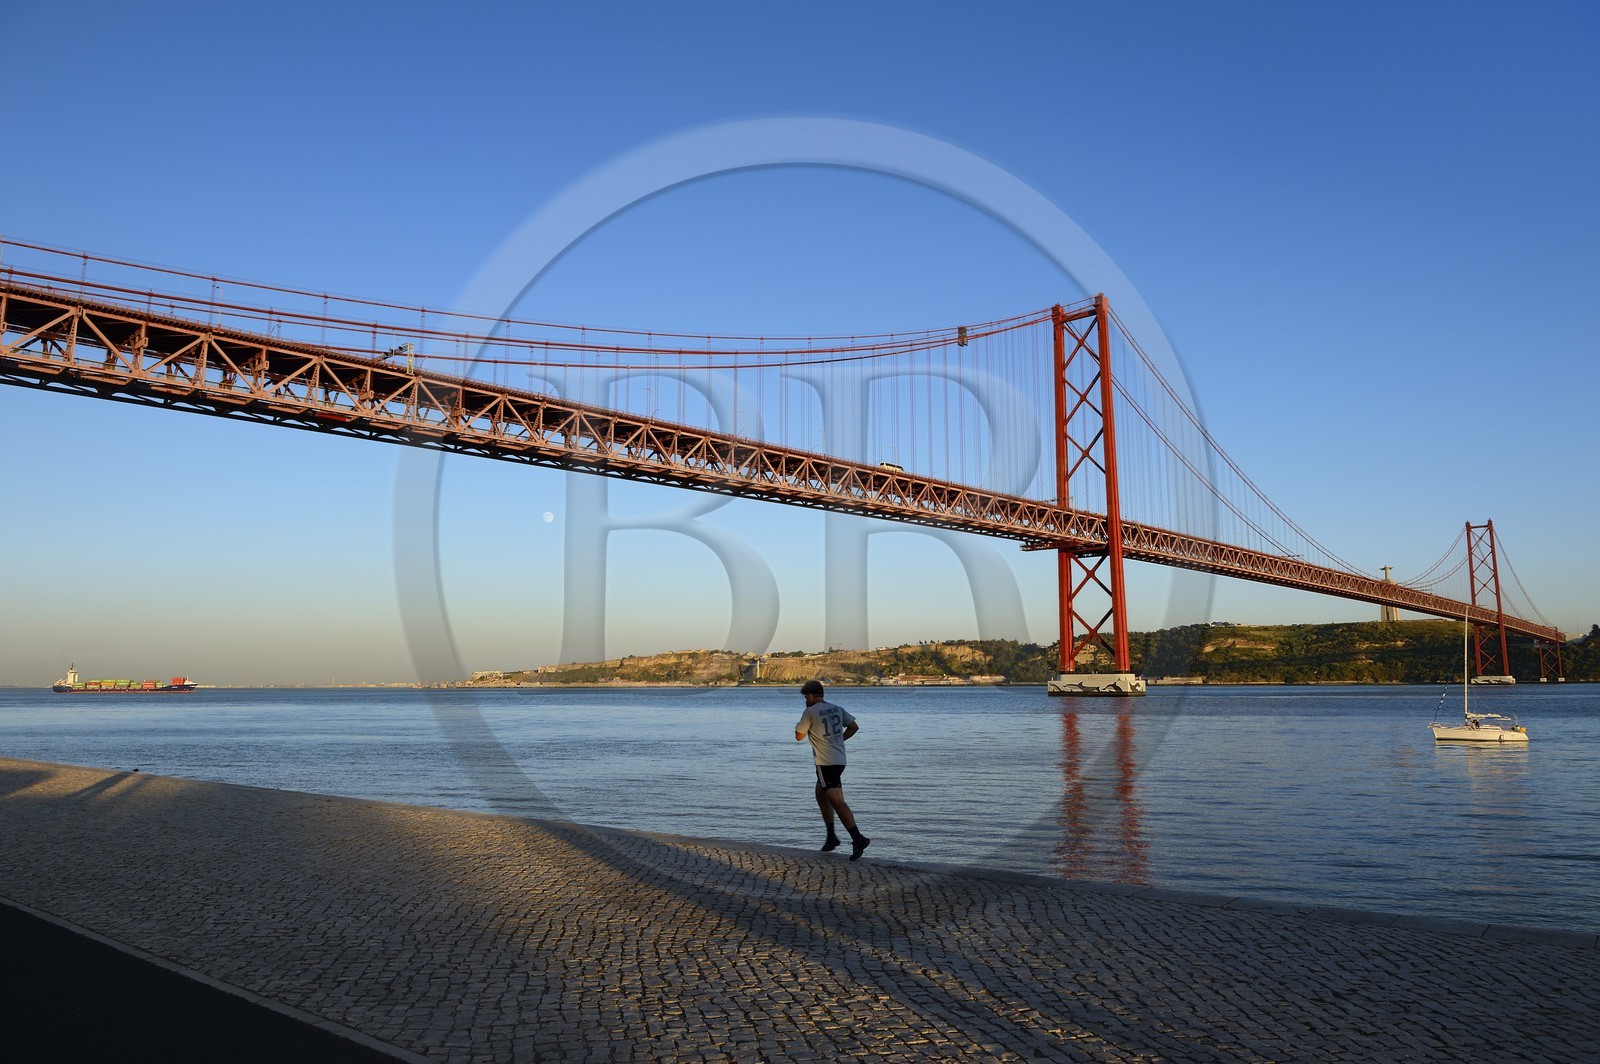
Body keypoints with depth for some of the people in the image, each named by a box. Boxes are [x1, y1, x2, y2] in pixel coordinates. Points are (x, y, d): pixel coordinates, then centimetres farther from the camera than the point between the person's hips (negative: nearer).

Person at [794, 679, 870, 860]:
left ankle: (857, 838, -22)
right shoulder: (836, 709, 11)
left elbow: (799, 736, 0)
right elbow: (854, 726, 12)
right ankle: (831, 836, 22)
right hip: (840, 759, 8)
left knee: (837, 802, -11)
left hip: (825, 762, -8)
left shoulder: (810, 712, -9)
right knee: (820, 794, 23)